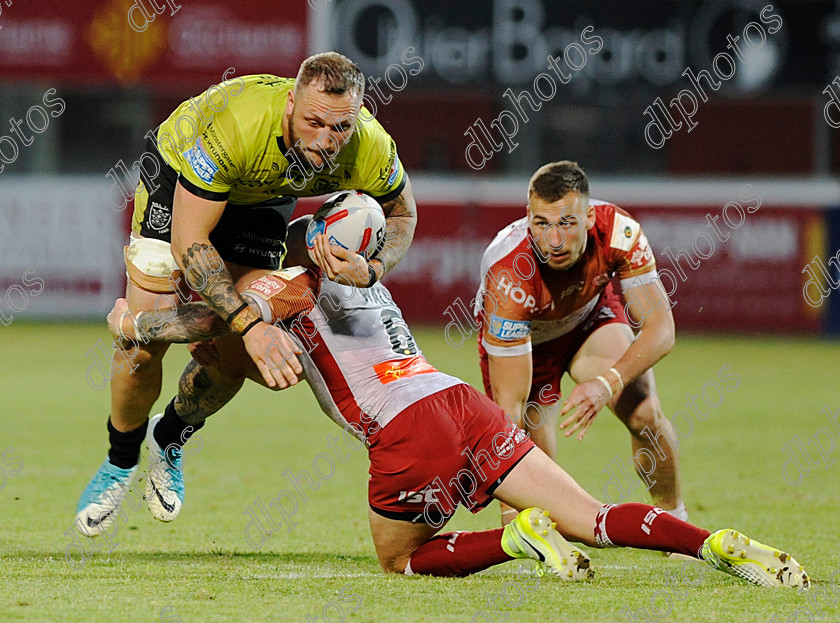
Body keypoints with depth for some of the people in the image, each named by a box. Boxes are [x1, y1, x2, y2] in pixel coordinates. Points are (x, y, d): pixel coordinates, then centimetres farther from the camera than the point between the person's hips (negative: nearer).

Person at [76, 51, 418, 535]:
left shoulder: (372, 151, -32)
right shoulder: (231, 126, -45)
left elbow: (402, 213, -7)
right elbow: (188, 242, -37)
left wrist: (371, 270, -29)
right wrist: (251, 326, -44)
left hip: (263, 198, 4)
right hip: (177, 172, -4)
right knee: (145, 344, -12)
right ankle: (120, 463, 16)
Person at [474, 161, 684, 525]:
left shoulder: (618, 232, -34)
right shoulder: (509, 275, -41)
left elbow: (660, 327, -32)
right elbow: (509, 403, -40)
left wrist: (607, 382, -51)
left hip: (590, 315, 2)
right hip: (518, 337, -2)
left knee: (643, 413, -21)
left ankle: (675, 519, 2)